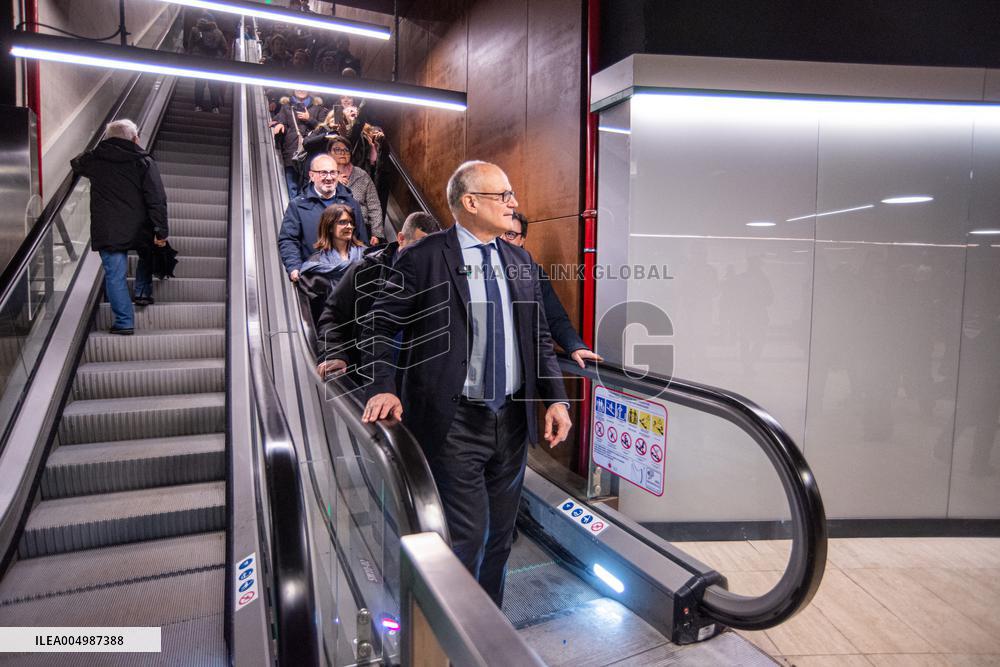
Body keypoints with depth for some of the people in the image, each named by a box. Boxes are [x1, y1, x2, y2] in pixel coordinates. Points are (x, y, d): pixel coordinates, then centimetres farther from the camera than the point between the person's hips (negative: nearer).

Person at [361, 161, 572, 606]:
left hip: (512, 420, 6)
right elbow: (380, 327, -4)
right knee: (466, 539, -1)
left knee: (499, 538, 18)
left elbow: (539, 337, 12)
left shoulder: (520, 261, 10)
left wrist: (556, 398, 2)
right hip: (455, 424, -5)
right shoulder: (423, 258, -7)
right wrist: (383, 387, -18)